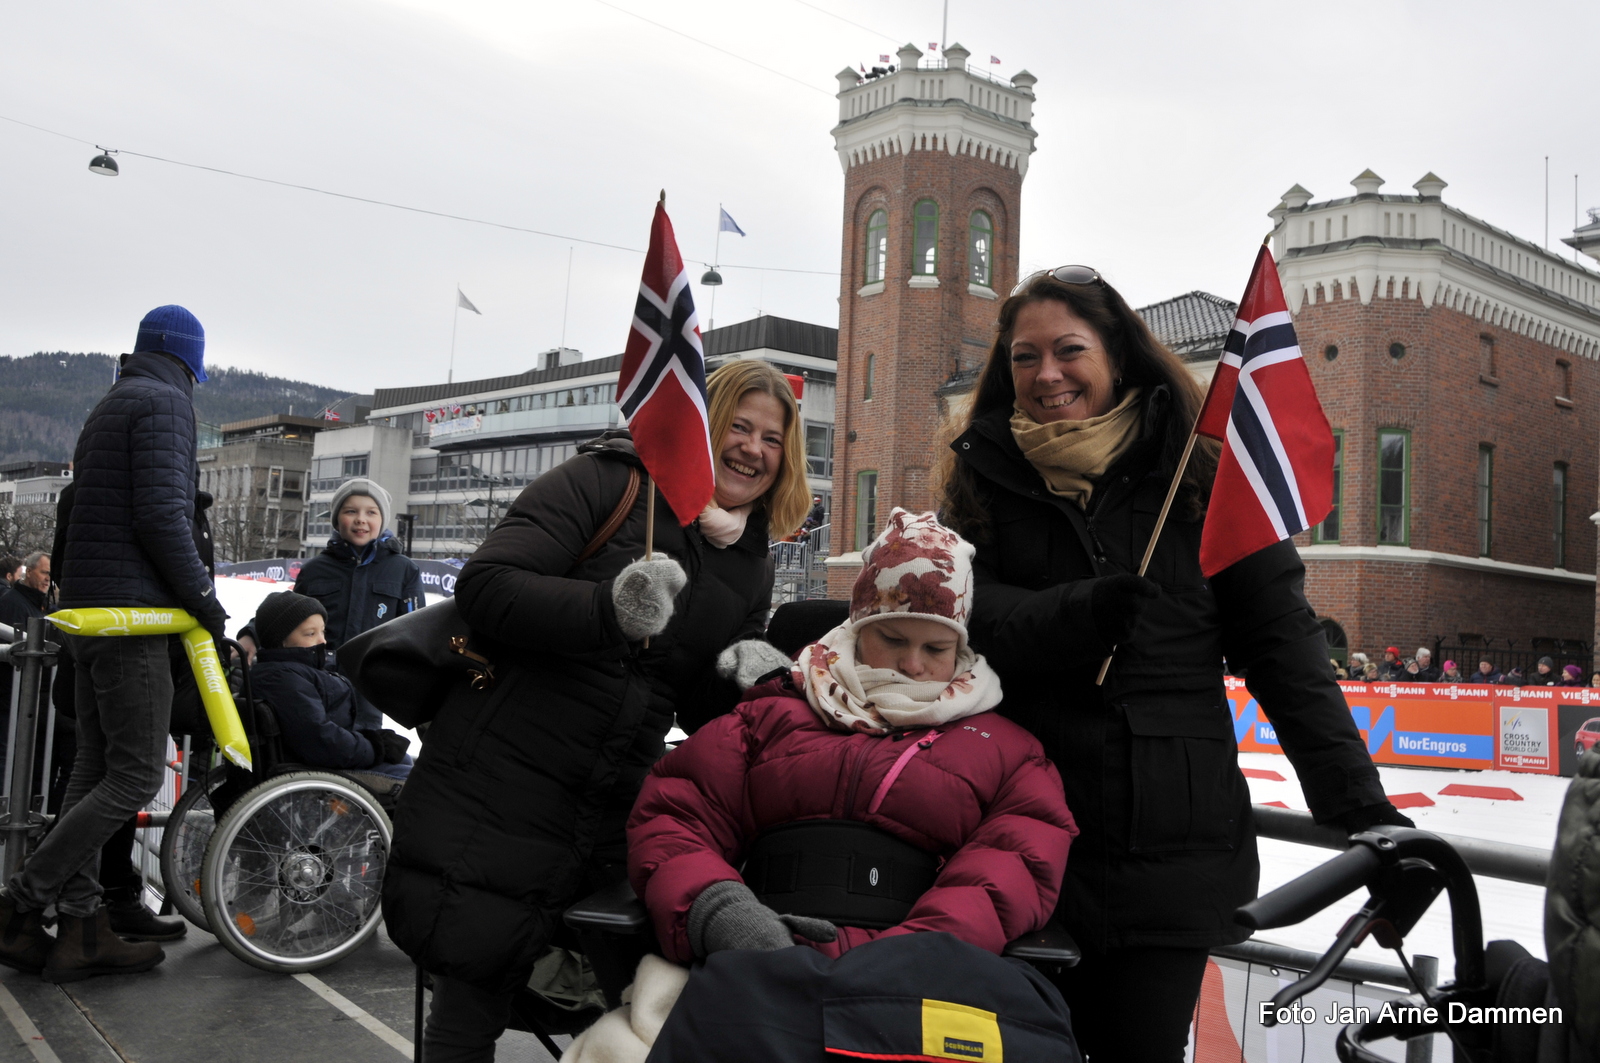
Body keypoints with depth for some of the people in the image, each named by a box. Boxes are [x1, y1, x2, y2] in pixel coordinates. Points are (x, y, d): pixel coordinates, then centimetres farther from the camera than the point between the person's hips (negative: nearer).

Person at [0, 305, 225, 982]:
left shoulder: (108, 408, 22)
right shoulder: (165, 401, -9)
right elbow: (161, 515, -20)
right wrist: (203, 599, -12)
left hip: (89, 611, 10)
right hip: (131, 609, -10)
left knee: (95, 769, 10)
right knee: (136, 775, -6)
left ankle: (82, 931, 13)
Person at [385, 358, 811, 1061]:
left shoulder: (751, 568, 11)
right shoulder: (609, 482, -8)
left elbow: (698, 710, 14)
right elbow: (485, 585, -18)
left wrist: (744, 678, -9)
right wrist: (609, 609, -34)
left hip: (614, 814, 6)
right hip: (499, 788, -5)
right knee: (472, 998, 2)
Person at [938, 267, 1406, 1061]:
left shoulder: (1200, 470, 0)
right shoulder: (986, 474, 5)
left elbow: (1283, 644, -2)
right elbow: (961, 612, -6)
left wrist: (1359, 804, -6)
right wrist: (1074, 615, -24)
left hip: (1173, 842, -1)